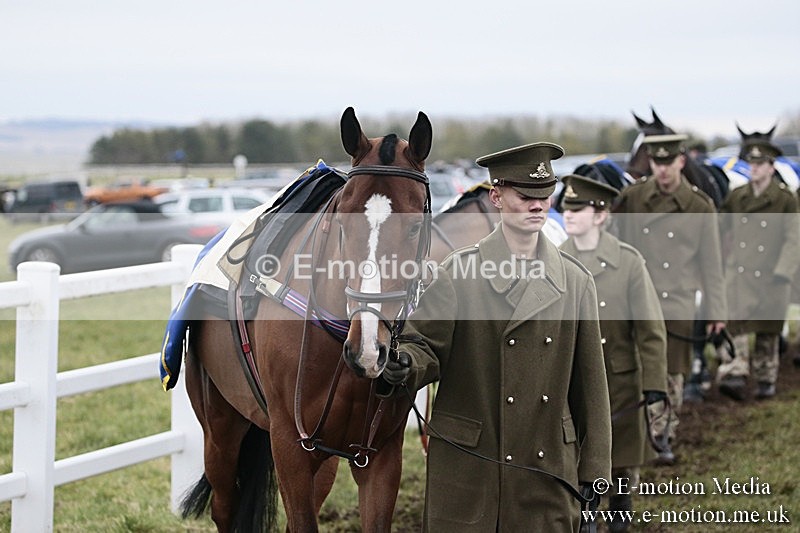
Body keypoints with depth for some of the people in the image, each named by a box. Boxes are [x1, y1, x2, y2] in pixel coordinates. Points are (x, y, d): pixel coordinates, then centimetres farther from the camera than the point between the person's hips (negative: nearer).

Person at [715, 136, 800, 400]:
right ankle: (735, 374, -19)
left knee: (768, 332, 9)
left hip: (769, 277, -2)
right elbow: (720, 228, 21)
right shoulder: (736, 197, 7)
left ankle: (765, 379, 21)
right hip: (738, 274, 2)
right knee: (734, 326, -13)